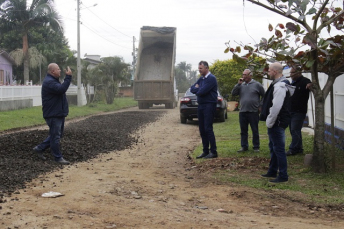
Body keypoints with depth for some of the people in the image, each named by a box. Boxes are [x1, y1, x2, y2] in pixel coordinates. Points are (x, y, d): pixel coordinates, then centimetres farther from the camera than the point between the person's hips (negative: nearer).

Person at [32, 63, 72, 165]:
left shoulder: (53, 80, 18)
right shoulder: (49, 82, -19)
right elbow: (61, 89, -32)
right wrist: (68, 77, -29)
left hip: (59, 113, 11)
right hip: (53, 114, -11)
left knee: (57, 135, 17)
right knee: (55, 136, -2)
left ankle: (39, 148, 25)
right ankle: (58, 157, 6)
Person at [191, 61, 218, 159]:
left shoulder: (211, 78, -11)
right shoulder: (201, 79, 17)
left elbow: (202, 91, -20)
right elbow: (192, 89, 11)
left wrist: (197, 89, 1)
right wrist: (199, 89, -8)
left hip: (209, 106, -9)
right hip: (201, 106, 9)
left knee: (208, 129, -11)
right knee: (202, 129, 8)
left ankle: (213, 152, -6)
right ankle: (205, 151, 14)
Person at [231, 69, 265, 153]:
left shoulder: (257, 85, 0)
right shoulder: (241, 85, 10)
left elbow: (264, 96, 5)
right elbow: (233, 93, 1)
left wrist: (260, 106, 0)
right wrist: (238, 84, -6)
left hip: (253, 111, -4)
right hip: (242, 112, 4)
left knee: (255, 130, 4)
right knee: (243, 130, 8)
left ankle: (256, 147, 12)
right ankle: (244, 146, 17)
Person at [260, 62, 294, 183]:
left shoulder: (280, 86, -20)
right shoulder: (277, 84, 14)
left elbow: (276, 107, -26)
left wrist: (270, 122, -19)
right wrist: (269, 121, 17)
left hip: (278, 123, -11)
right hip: (276, 123, 11)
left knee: (279, 148, -5)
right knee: (273, 146, 20)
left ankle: (283, 176, 2)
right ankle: (272, 172, 33)